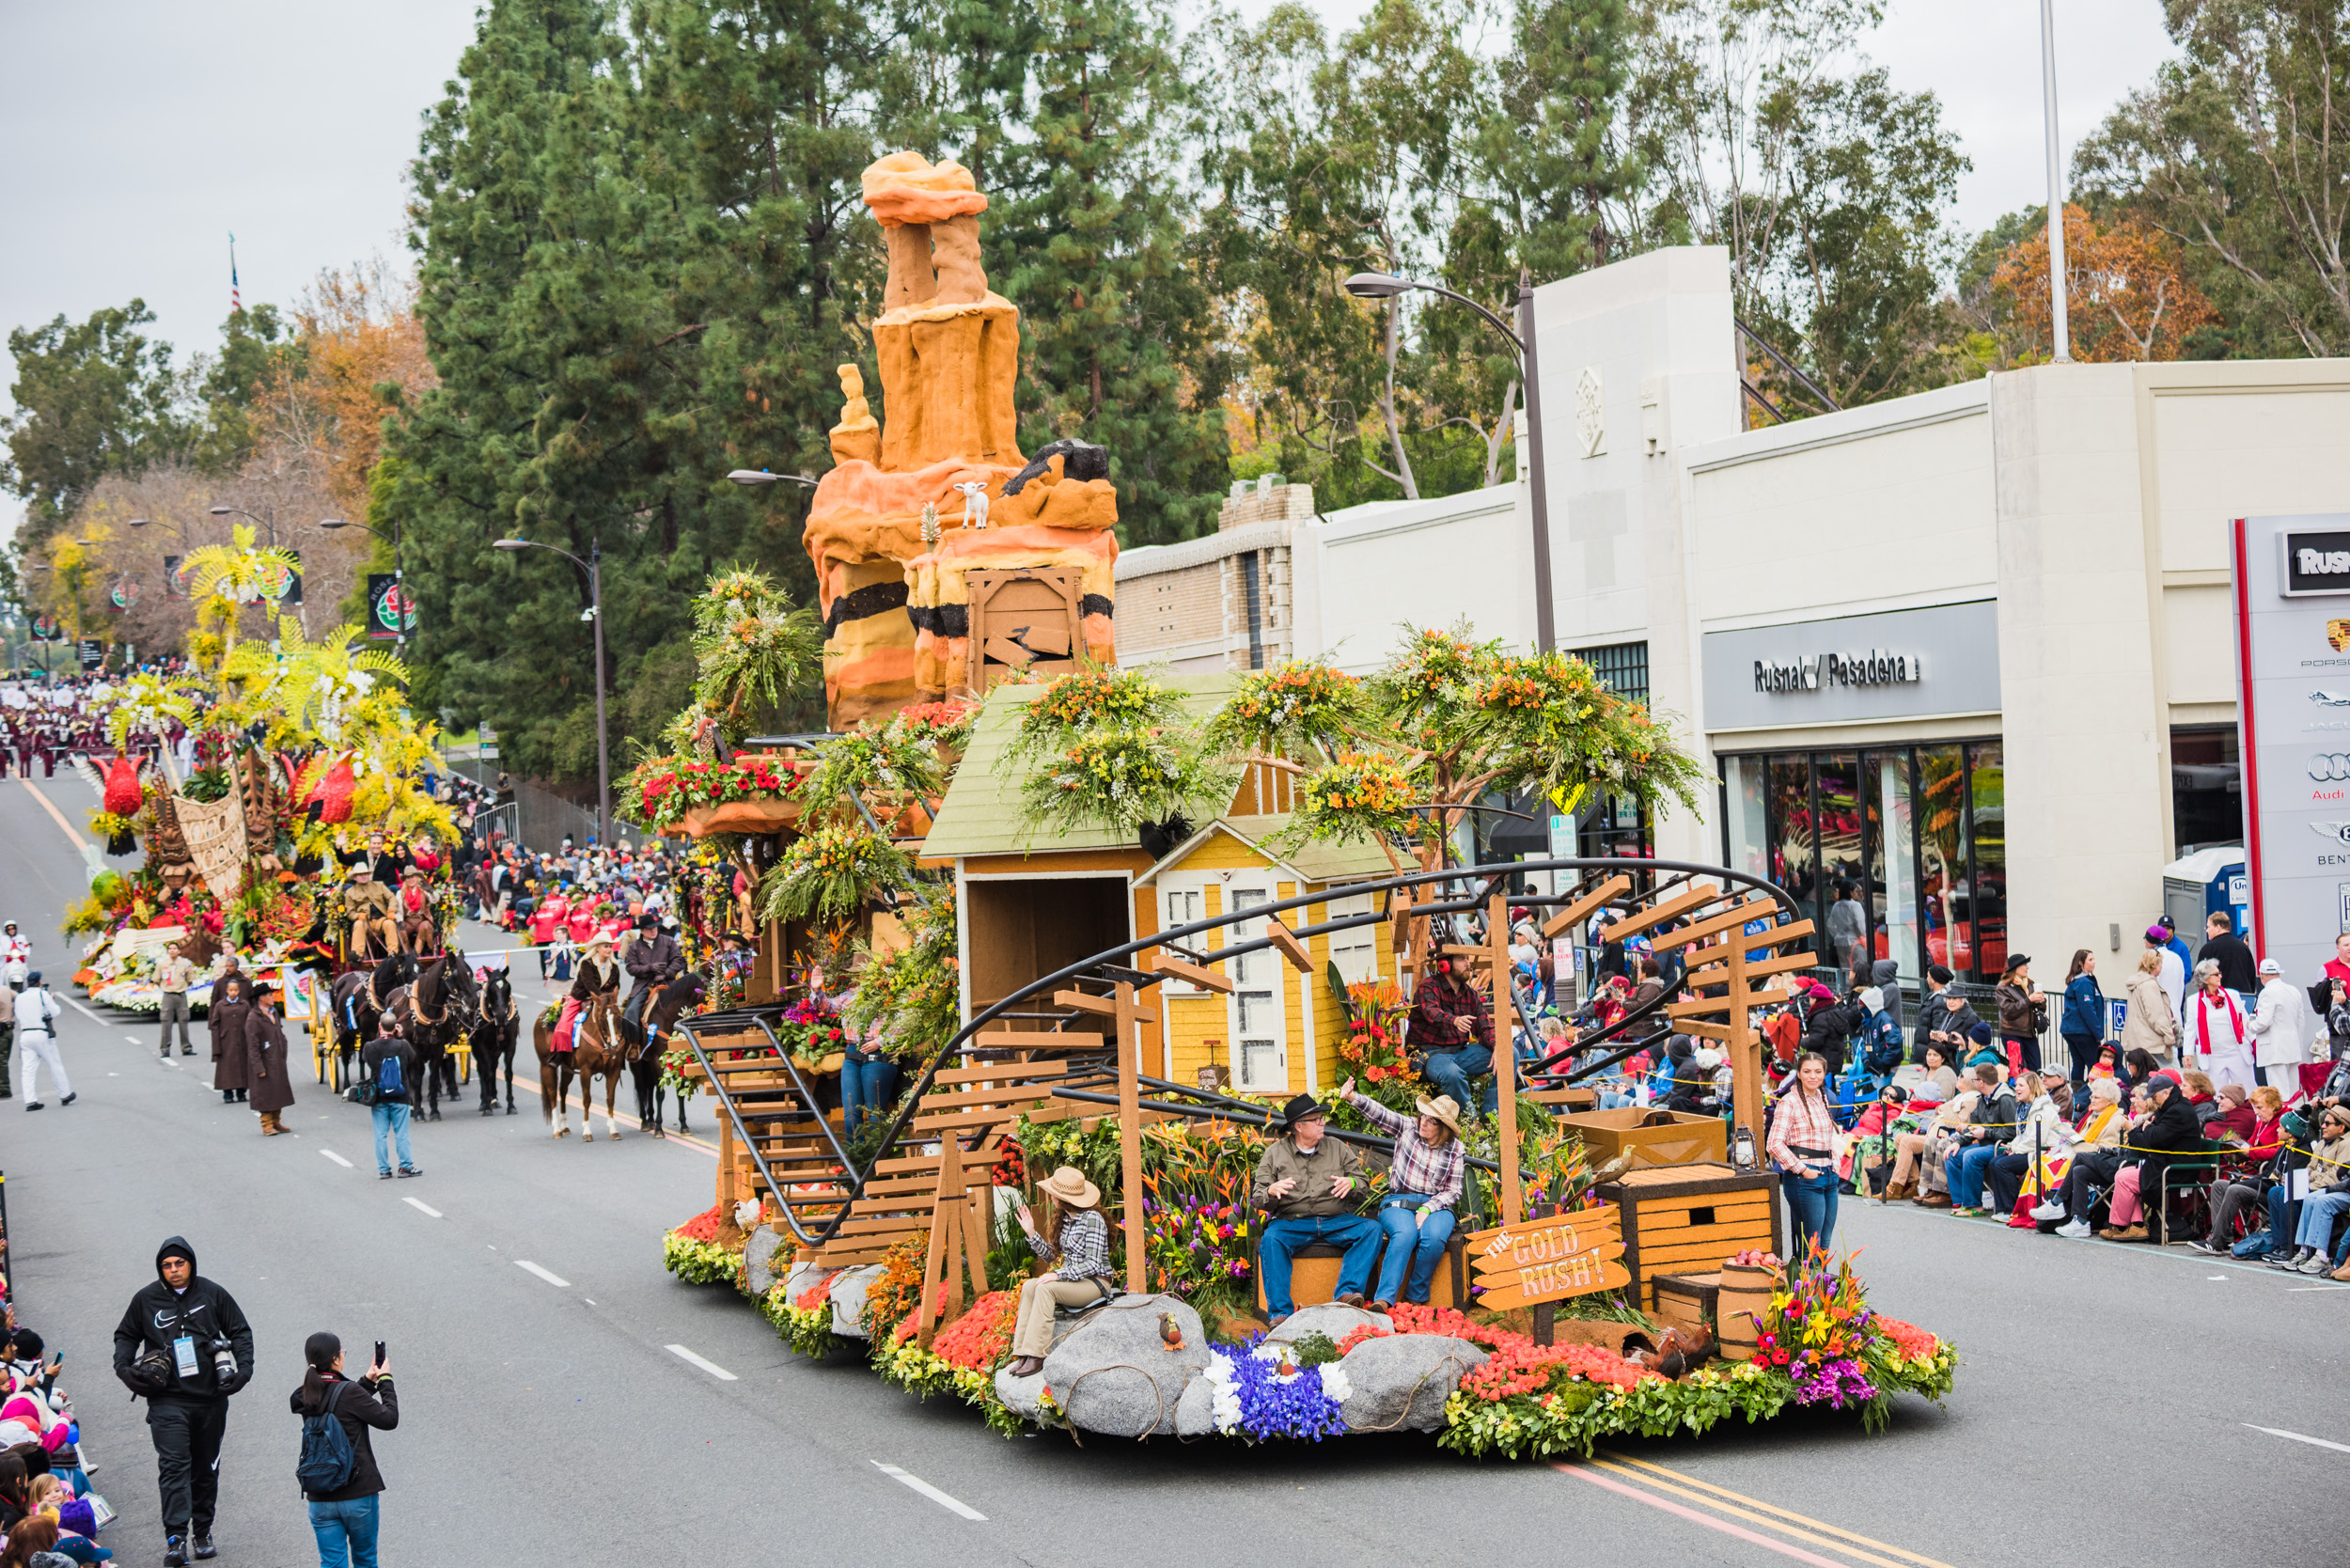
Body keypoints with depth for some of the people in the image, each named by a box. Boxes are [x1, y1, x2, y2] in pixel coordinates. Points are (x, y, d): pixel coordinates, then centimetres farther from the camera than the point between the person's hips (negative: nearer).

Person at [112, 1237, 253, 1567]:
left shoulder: (212, 1294, 3)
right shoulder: (146, 1300, 2)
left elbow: (240, 1331, 11)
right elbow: (126, 1335, 15)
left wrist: (244, 1367, -3)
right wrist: (123, 1367, -2)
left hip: (210, 1398, 2)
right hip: (167, 1400, -2)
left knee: (206, 1468, 12)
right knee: (174, 1466, -15)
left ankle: (203, 1533, 26)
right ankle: (176, 1538, -20)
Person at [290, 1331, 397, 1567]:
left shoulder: (303, 1398, 3)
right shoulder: (348, 1392, -16)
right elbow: (389, 1419, -9)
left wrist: (368, 1381, 20)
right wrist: (385, 1380, 3)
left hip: (321, 1501, 4)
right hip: (359, 1495, -4)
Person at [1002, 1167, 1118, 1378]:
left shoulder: (1092, 1219, -15)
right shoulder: (1063, 1219, 11)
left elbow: (1093, 1264, -20)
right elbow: (1051, 1255, 13)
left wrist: (1059, 1275, -23)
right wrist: (1031, 1233, 3)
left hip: (1097, 1283, -8)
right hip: (1073, 1280, 8)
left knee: (1045, 1288, -29)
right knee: (1029, 1286, -16)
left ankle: (1036, 1357, -31)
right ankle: (1023, 1354, -23)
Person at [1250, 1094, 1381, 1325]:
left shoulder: (1337, 1148, 15)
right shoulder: (1275, 1153, 10)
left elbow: (1363, 1182, 16)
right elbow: (1258, 1198, 7)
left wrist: (1351, 1183, -9)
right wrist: (1271, 1192, -17)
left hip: (1337, 1221, 2)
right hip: (1291, 1222, -2)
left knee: (1372, 1229, -24)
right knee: (1271, 1239, -34)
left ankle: (1347, 1293, -32)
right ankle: (1280, 1313, -35)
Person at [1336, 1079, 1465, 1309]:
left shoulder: (1455, 1149, 5)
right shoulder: (1408, 1127, 4)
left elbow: (1453, 1191, 3)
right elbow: (1378, 1114, -10)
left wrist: (1427, 1209, -13)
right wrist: (1352, 1098, -28)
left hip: (1435, 1205, 1)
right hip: (1398, 1202, -1)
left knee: (1434, 1237, -34)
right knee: (1405, 1234, -35)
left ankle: (1415, 1298, -18)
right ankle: (1384, 1300, -44)